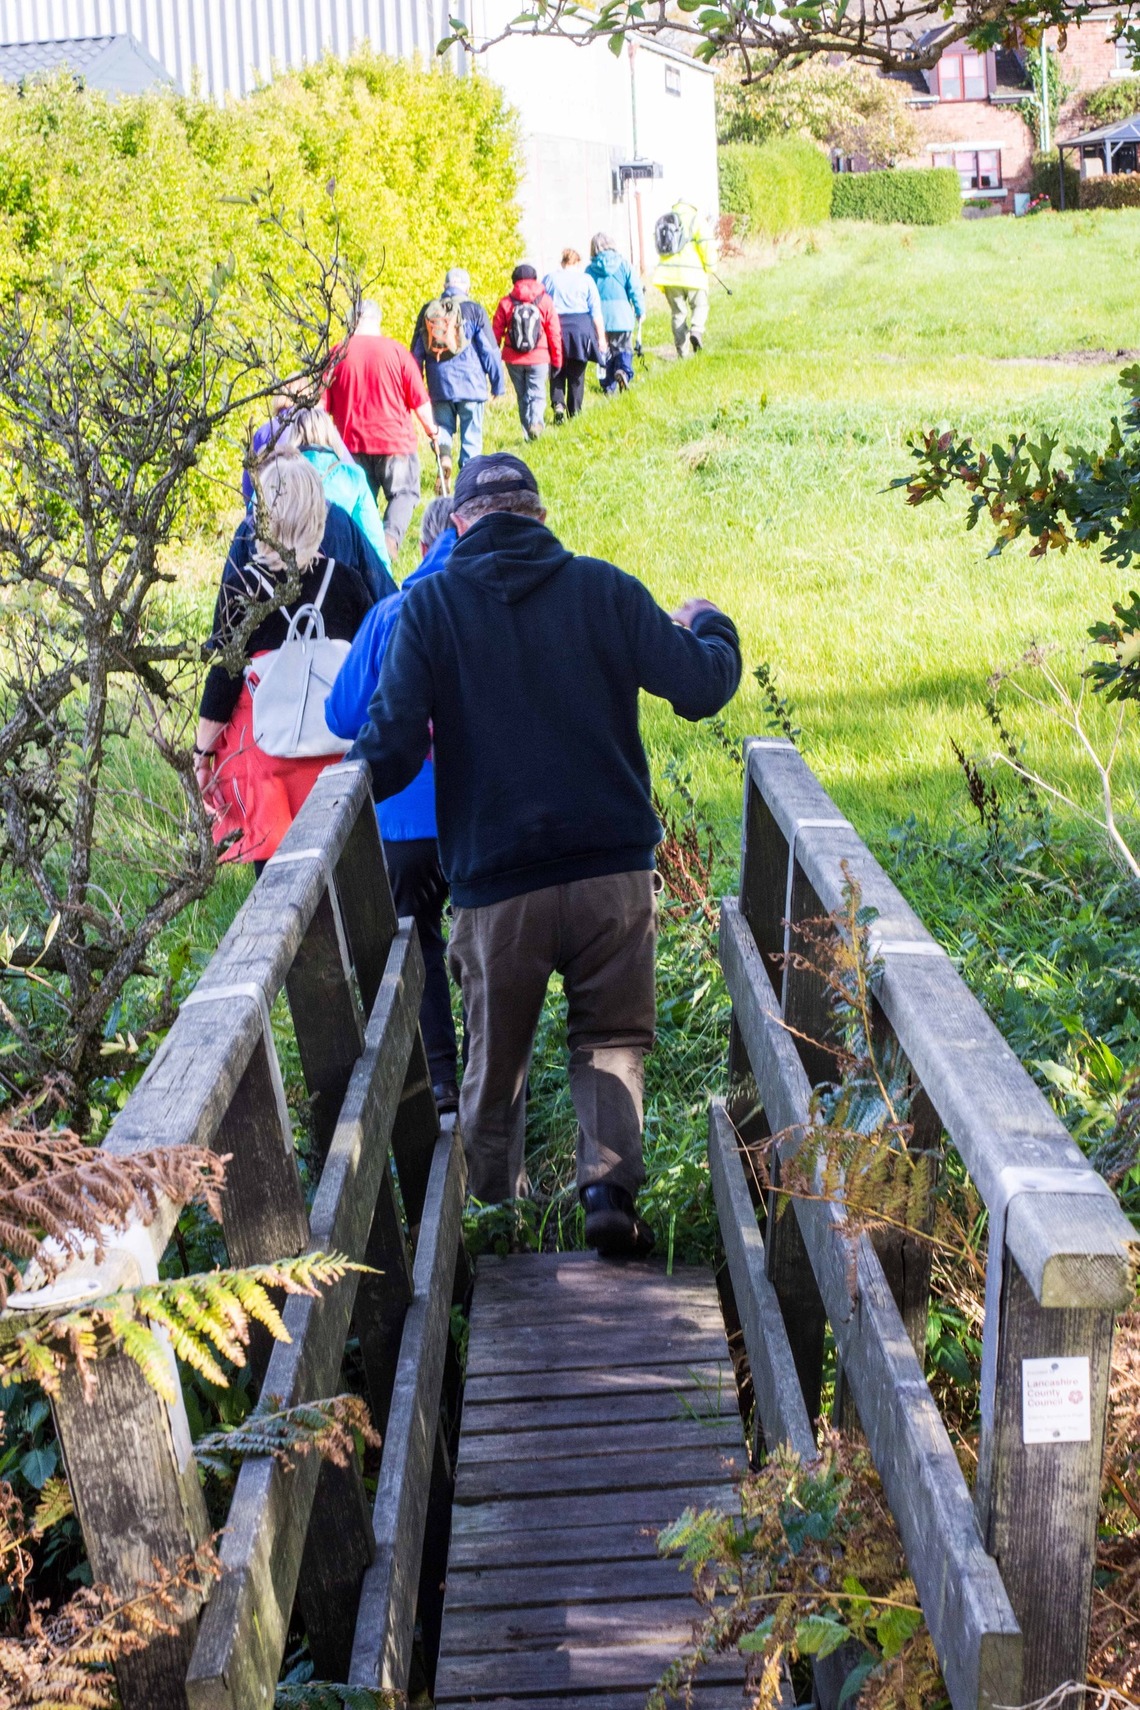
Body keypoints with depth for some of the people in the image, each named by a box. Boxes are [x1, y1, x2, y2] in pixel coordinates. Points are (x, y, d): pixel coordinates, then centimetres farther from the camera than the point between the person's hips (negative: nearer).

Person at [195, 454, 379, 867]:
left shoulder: (243, 586, -10)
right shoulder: (346, 578, -2)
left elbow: (223, 677, -7)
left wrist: (203, 753, 2)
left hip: (268, 747, -3)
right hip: (341, 747, 3)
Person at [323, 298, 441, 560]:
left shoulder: (337, 355, -2)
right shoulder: (396, 351, -6)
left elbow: (323, 405, 1)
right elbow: (419, 400, -3)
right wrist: (431, 429, 14)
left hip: (353, 442, 2)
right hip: (395, 440, -2)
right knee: (405, 493, 10)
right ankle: (390, 535, -15)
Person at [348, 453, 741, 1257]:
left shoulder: (431, 605, -2)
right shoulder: (605, 589, 0)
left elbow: (395, 749, -8)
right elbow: (702, 688, 2)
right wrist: (708, 626, 24)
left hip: (496, 886, 0)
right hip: (613, 872, 0)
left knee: (496, 1056, 16)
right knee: (611, 1040, 14)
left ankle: (491, 1212, 24)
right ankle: (610, 1186, -5)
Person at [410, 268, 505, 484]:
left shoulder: (427, 310, 6)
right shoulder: (475, 310, -4)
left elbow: (416, 352, 11)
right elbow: (490, 351, -3)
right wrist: (498, 383, 6)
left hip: (438, 385, 2)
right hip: (470, 383, -2)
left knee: (443, 427, 13)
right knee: (471, 433, 6)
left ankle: (443, 453, -17)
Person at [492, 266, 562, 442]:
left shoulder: (506, 302, -1)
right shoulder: (544, 301, -2)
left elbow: (496, 333, 1)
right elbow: (554, 333, -2)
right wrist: (557, 359, 6)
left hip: (513, 359, 1)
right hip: (539, 358, -1)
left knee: (522, 396, 13)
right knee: (537, 394, 3)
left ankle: (528, 432, 14)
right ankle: (536, 421, -25)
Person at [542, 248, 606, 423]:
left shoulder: (549, 279, 5)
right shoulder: (586, 279, 4)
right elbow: (596, 311, 1)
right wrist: (601, 337, 4)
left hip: (555, 329, 0)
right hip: (581, 327, 0)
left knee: (557, 373, 9)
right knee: (577, 375, 8)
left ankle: (558, 404, -14)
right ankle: (574, 413, 9)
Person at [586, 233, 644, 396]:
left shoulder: (590, 269, 1)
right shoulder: (623, 264, 0)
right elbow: (634, 289, 0)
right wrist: (640, 310, 10)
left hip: (600, 316, 1)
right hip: (622, 315, -1)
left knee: (605, 351, 10)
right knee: (624, 348, 7)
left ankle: (609, 387, 6)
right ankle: (624, 370, -23)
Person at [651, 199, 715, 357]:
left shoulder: (663, 222, 16)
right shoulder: (695, 220, 1)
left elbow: (659, 249, 16)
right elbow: (707, 245, -9)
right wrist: (709, 266, 2)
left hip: (668, 274, 4)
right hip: (692, 273, -4)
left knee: (678, 312, 11)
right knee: (700, 306, 11)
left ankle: (681, 350, 7)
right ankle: (696, 330, -18)